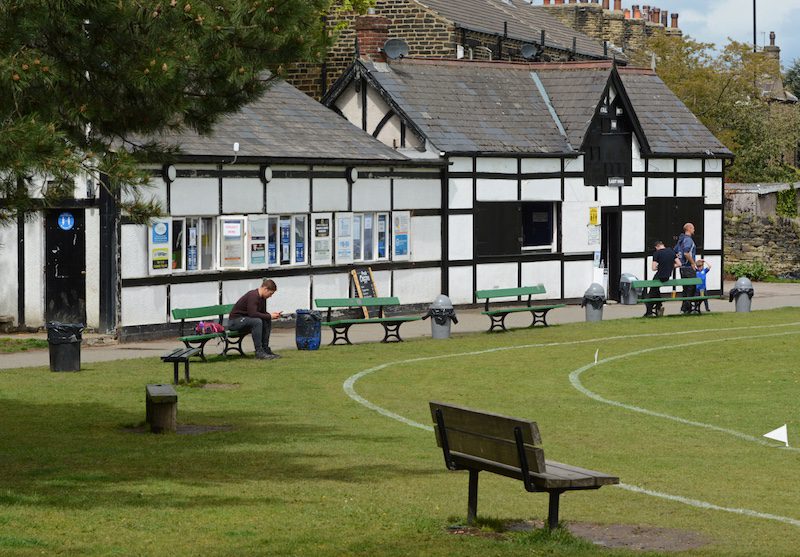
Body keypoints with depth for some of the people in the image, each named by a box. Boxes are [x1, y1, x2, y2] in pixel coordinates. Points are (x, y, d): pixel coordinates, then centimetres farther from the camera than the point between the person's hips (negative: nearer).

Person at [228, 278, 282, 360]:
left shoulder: (262, 298, 7)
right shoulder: (253, 296, -22)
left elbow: (262, 313, 17)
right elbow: (252, 313, -32)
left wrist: (272, 314, -5)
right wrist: (270, 316, -24)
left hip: (244, 320, 10)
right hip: (234, 321, -10)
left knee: (267, 321, -3)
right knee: (257, 321, -31)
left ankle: (265, 349, 0)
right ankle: (259, 352, -27)